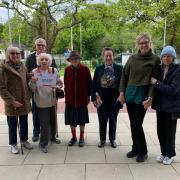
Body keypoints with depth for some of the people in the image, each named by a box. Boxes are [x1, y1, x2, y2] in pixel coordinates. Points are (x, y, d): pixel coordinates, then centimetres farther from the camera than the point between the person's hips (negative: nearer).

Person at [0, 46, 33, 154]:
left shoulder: (22, 66, 6)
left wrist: (28, 96, 7)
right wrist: (12, 101, -18)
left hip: (24, 101, 5)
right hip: (12, 103, -5)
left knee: (24, 123, 16)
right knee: (13, 124, 9)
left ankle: (24, 140, 35)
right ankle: (13, 144, 27)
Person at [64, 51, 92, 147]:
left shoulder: (85, 69, -6)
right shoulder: (67, 69, -1)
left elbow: (89, 83, 0)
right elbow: (65, 83, 6)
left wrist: (88, 96, 2)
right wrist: (66, 95, 4)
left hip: (82, 99, -2)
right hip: (70, 99, 2)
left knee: (82, 119, 10)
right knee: (71, 119, 10)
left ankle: (81, 137, 26)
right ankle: (73, 137, 29)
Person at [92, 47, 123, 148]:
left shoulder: (119, 68, -4)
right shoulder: (98, 68, 1)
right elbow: (94, 84, 1)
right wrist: (95, 97, -6)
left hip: (114, 100, -1)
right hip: (101, 99, 1)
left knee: (113, 121, 15)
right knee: (102, 121, 13)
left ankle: (112, 139, 33)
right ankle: (102, 139, 30)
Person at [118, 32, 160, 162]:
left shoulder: (155, 59, -2)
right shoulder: (133, 58, 6)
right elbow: (124, 75, 10)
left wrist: (150, 97, -13)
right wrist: (122, 92, 3)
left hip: (142, 95, -4)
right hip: (130, 94, 4)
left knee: (137, 124, -4)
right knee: (133, 124, 11)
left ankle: (143, 152, 17)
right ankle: (135, 148, 28)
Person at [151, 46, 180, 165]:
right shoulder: (159, 69, 5)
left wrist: (156, 83, -16)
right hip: (160, 105, 5)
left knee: (169, 131, 6)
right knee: (160, 131, 10)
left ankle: (170, 154, 25)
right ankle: (164, 152, 29)